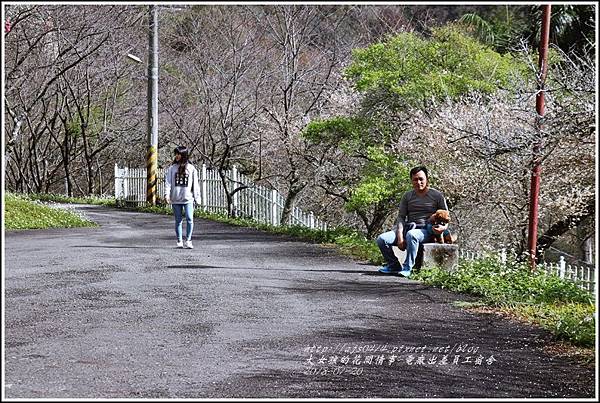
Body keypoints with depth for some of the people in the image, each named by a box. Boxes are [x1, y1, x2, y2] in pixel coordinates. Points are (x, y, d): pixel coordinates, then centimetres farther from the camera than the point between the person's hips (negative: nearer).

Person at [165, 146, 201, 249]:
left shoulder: (191, 168, 5)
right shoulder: (172, 168, 8)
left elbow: (195, 184, 7)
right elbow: (168, 182, 3)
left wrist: (197, 198, 5)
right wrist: (167, 194, -10)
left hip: (188, 198, -1)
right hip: (176, 199, 1)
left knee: (189, 219, -11)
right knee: (178, 220, 5)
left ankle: (188, 240, -2)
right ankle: (179, 241, 12)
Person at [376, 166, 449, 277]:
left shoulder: (437, 195, 4)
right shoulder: (407, 196, 13)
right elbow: (401, 217, 6)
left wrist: (443, 227, -17)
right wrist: (400, 235, -11)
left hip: (426, 230, -4)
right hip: (408, 228, 4)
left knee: (411, 235, -41)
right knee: (381, 239, -18)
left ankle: (408, 268, -29)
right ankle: (394, 265, 4)